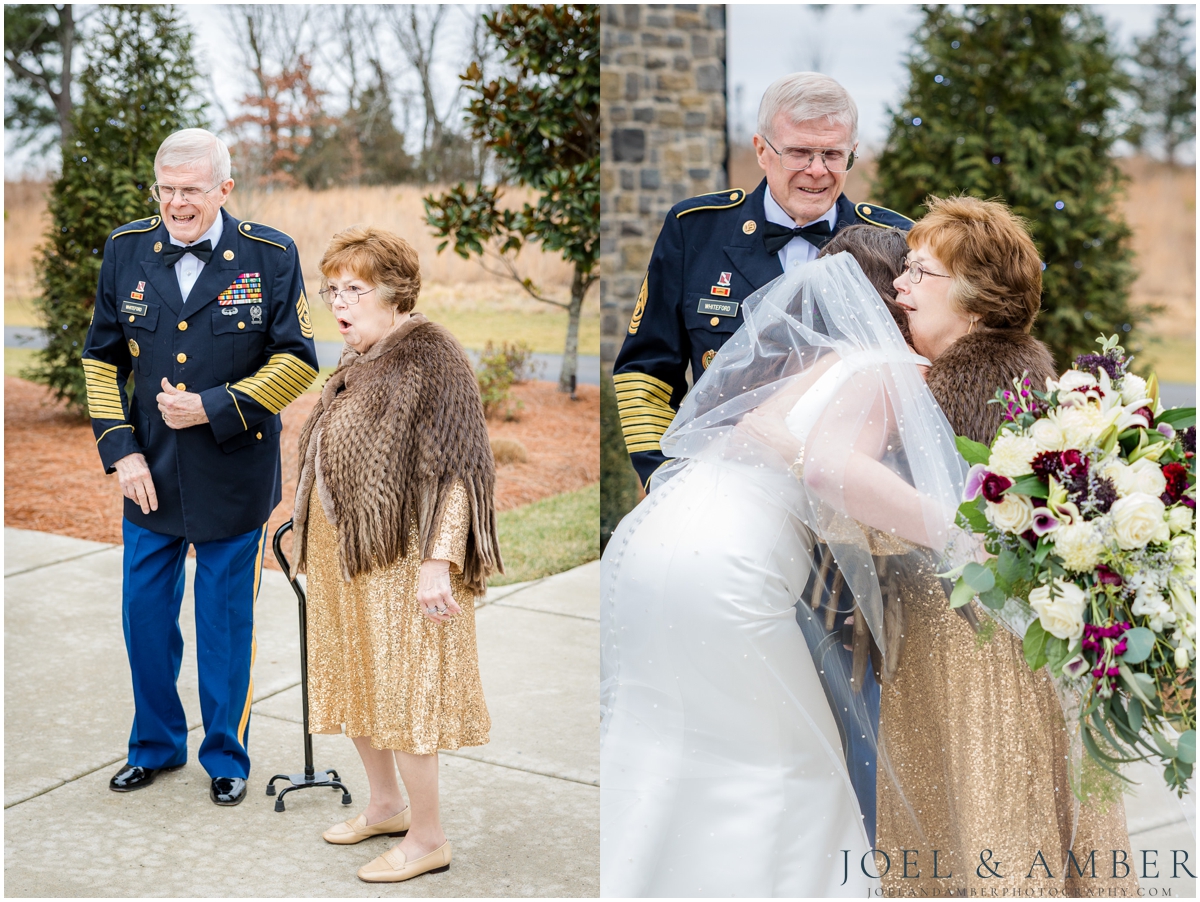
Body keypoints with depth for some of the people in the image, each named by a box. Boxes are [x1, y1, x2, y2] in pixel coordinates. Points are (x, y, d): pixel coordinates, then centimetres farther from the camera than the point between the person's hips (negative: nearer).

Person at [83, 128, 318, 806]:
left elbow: (299, 362, -8)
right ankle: (156, 745, 34)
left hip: (234, 476, -3)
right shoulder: (126, 250, 0)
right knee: (145, 615, 13)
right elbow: (102, 358, 6)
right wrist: (119, 448, -4)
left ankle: (227, 756, 27)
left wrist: (213, 408, -16)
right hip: (151, 472, 3)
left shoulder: (271, 256, -9)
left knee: (227, 624, 8)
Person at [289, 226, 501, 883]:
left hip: (399, 559, -9)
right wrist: (306, 528, 24)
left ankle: (428, 838, 11)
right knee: (354, 681, 17)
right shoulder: (356, 363, 12)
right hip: (343, 558, 9)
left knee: (401, 690, -2)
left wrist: (438, 562, -25)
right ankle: (385, 804, 35)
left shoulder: (430, 357, -15)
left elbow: (456, 467, -21)